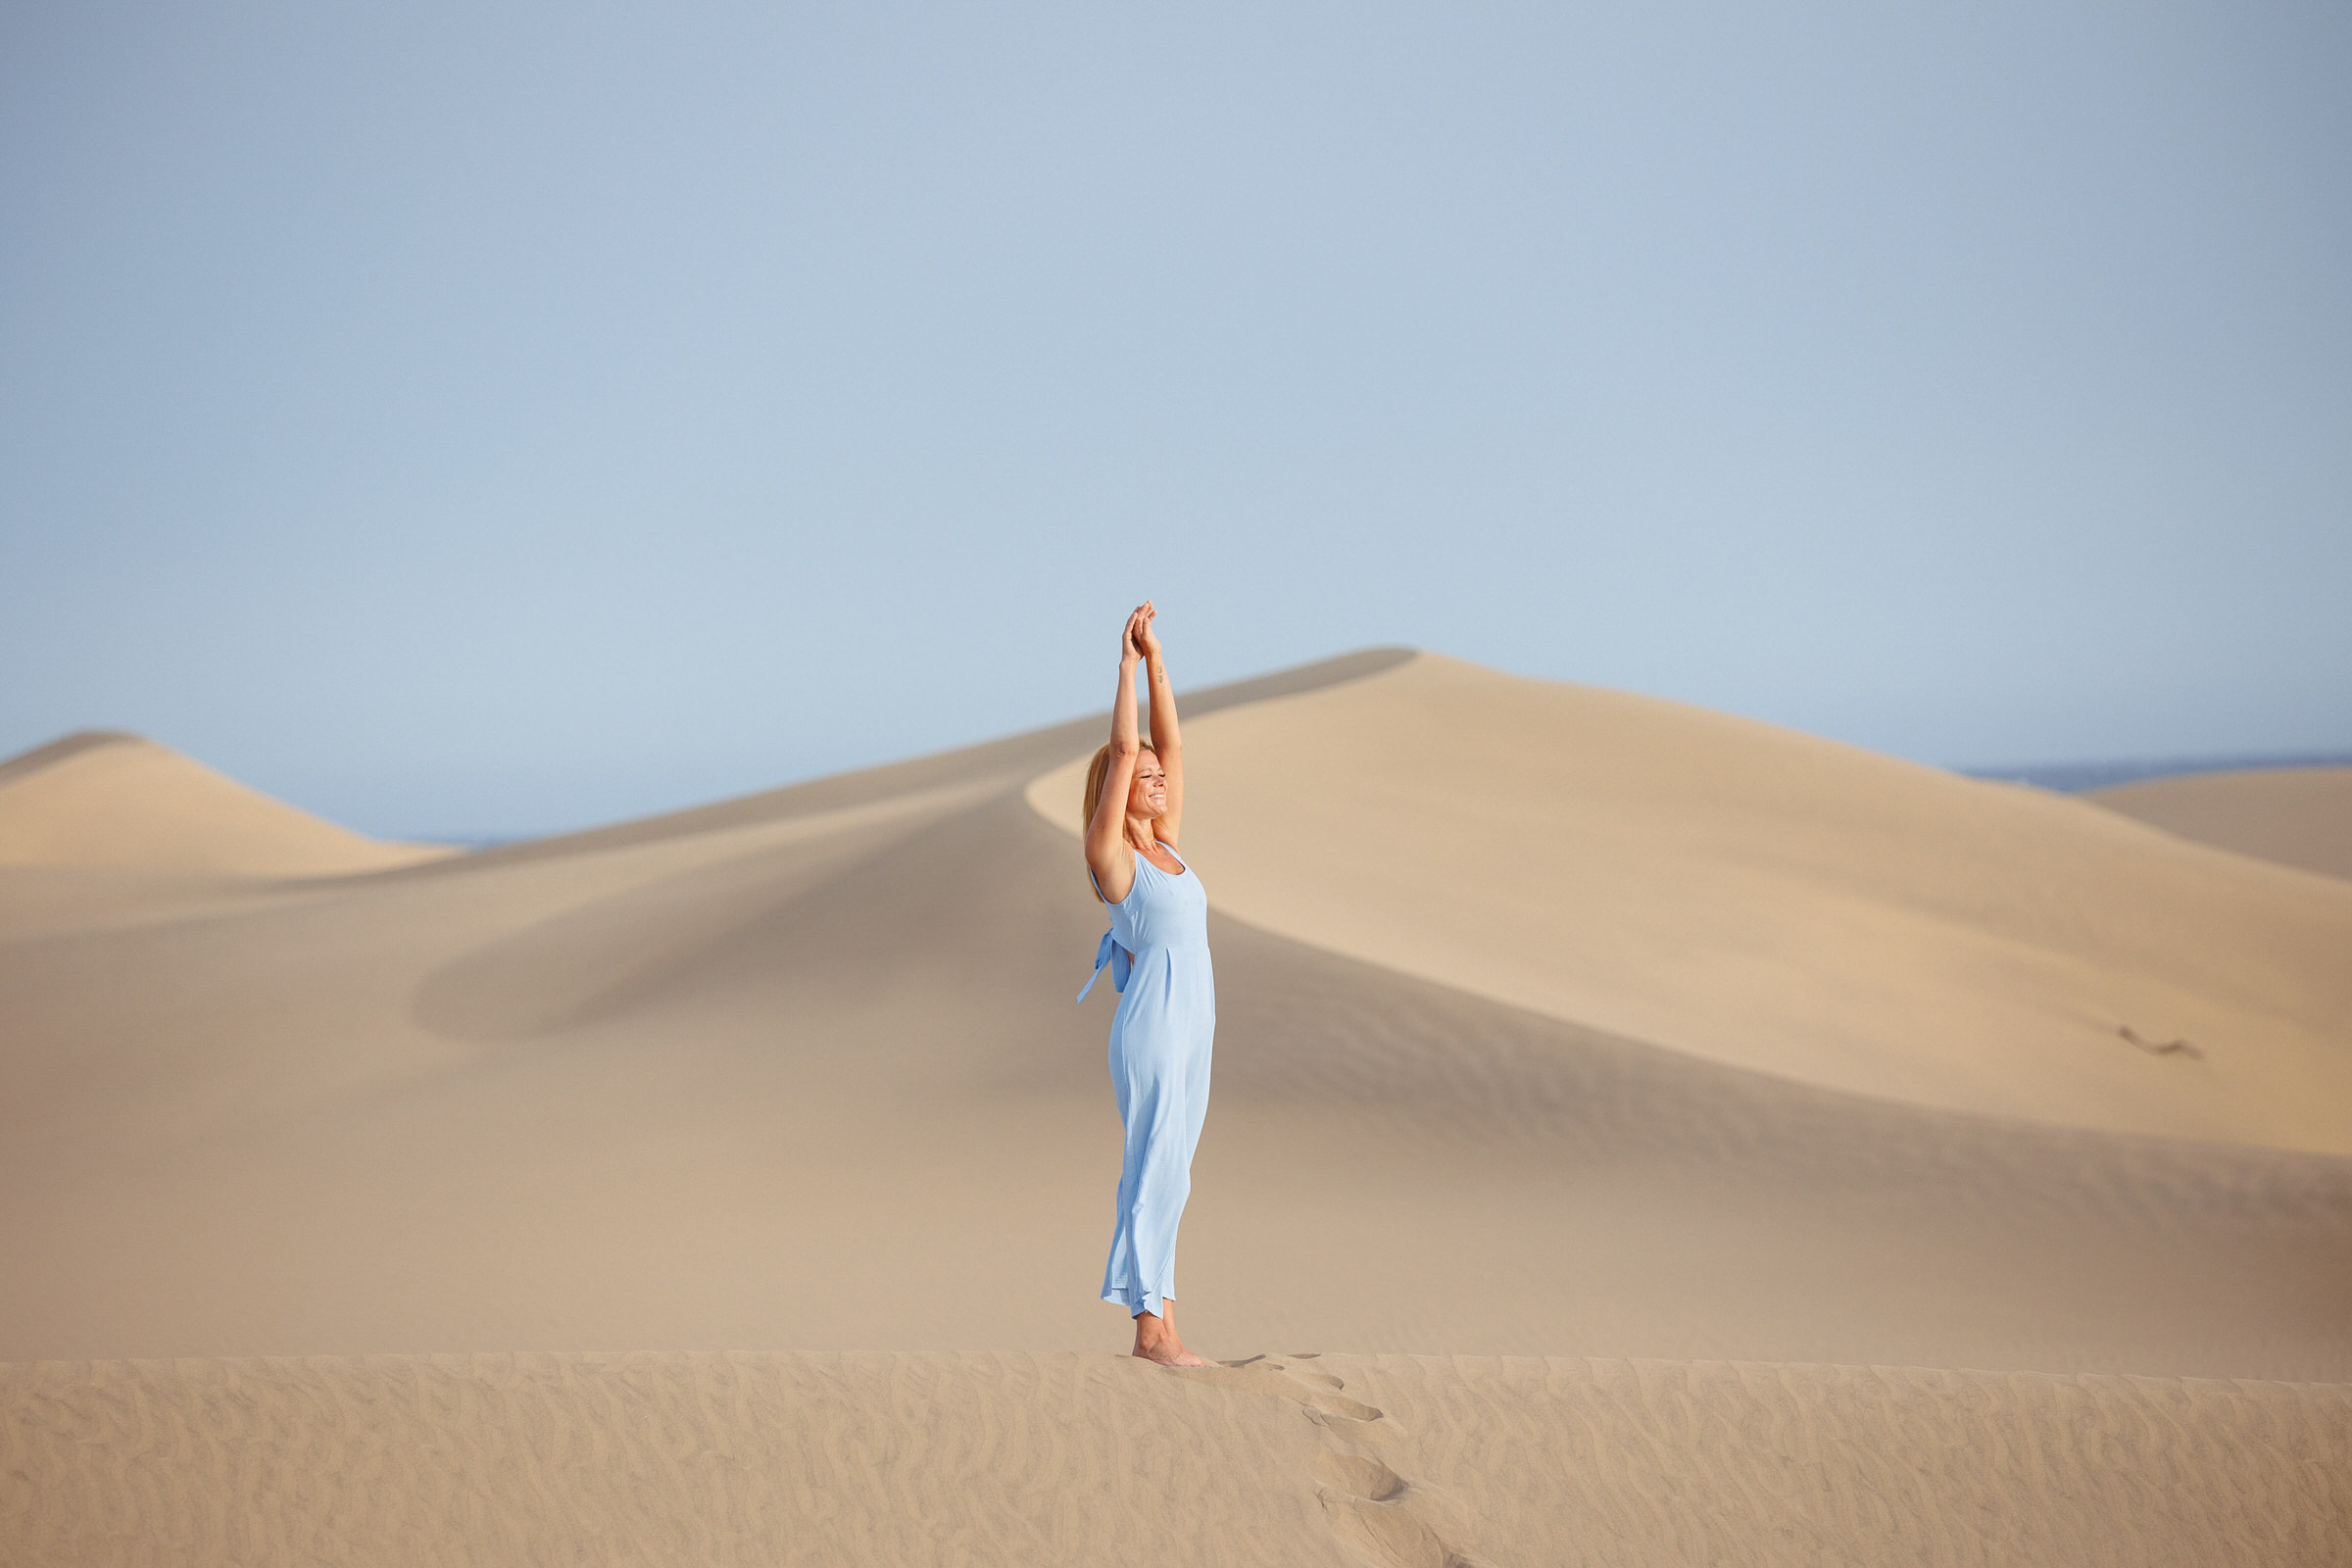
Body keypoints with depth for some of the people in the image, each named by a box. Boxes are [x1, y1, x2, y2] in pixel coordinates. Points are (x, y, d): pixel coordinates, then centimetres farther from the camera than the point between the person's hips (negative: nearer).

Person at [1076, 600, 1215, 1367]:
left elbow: (1170, 743, 13)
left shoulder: (1164, 845, 14)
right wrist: (1128, 662, -7)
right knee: (1158, 1171, -8)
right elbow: (1122, 750, -13)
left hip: (1191, 1030, 8)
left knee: (1163, 1173, 8)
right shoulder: (1108, 853, -7)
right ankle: (1151, 1324, -6)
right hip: (1151, 1026, -8)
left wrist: (1155, 657, 9)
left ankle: (1157, 1320, 11)